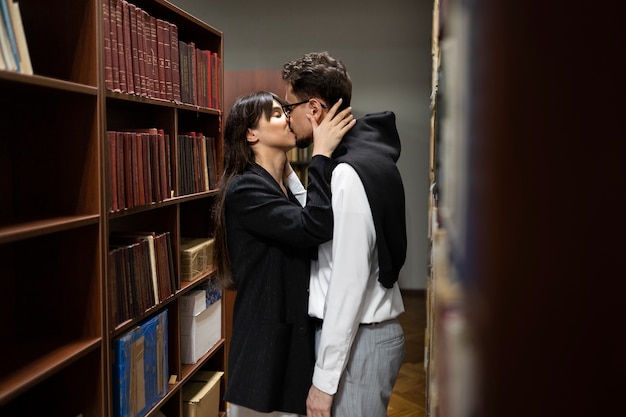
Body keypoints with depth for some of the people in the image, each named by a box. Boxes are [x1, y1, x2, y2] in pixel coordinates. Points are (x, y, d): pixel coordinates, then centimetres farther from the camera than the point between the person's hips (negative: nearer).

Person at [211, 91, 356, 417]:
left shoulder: (285, 186, 14)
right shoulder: (245, 189, -15)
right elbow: (314, 228, -28)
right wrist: (322, 153, -20)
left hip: (295, 333, 8)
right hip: (267, 340, -8)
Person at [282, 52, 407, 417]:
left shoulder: (348, 176, -21)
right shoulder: (366, 159, 10)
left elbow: (349, 281, -24)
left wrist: (324, 378, -20)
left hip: (357, 341, -10)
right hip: (376, 331, 10)